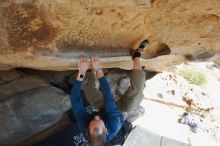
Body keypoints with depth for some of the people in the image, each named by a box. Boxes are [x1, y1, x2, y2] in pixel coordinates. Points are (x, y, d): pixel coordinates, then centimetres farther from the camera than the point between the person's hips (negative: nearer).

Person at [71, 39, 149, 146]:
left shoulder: (83, 124, -36)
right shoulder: (113, 127, -44)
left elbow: (75, 100, -36)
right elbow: (109, 100, -44)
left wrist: (81, 73, -46)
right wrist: (99, 71, -45)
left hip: (102, 108, 3)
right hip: (119, 110, -3)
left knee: (88, 87, 0)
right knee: (136, 91, -23)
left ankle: (94, 68, 28)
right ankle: (137, 55, -9)